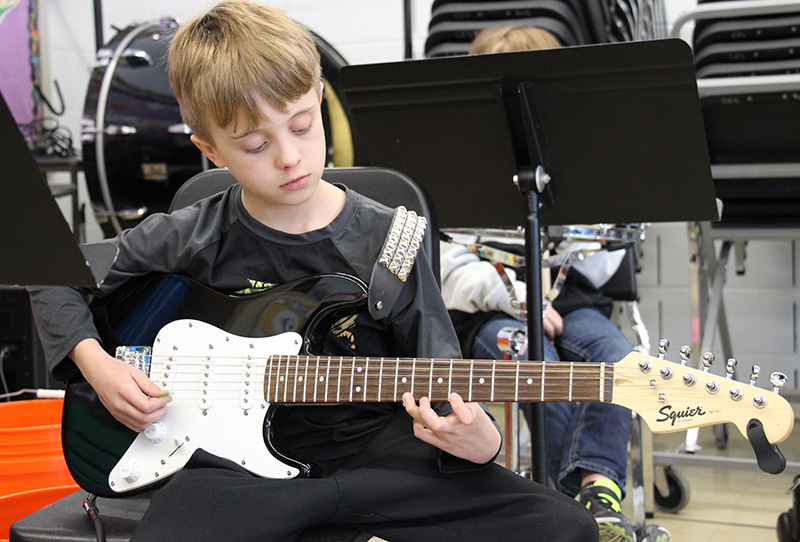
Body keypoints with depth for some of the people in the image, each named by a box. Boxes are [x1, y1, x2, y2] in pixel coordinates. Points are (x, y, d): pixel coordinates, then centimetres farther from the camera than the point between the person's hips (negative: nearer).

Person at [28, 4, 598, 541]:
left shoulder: (387, 243, 0)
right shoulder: (191, 239, 0)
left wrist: (478, 441, -19)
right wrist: (96, 363, 0)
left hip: (371, 450, 1)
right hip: (240, 459, -1)